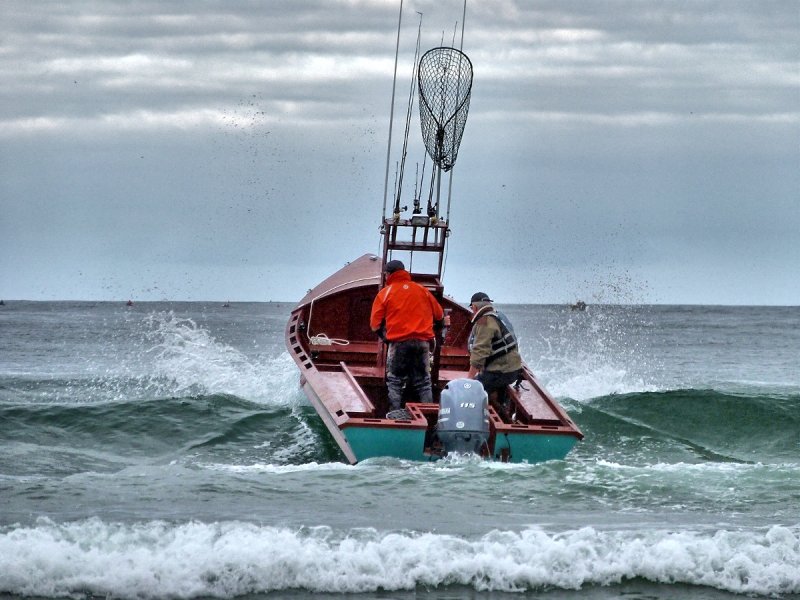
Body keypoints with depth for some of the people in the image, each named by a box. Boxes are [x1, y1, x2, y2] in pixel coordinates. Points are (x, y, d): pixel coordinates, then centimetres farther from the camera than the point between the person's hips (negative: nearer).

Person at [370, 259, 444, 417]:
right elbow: (439, 316, 16)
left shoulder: (385, 293, 4)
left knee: (395, 382, 4)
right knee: (423, 383, 8)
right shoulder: (423, 290, 13)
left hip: (399, 343, -3)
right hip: (422, 342, 3)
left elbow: (375, 324, 2)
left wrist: (385, 336, 20)